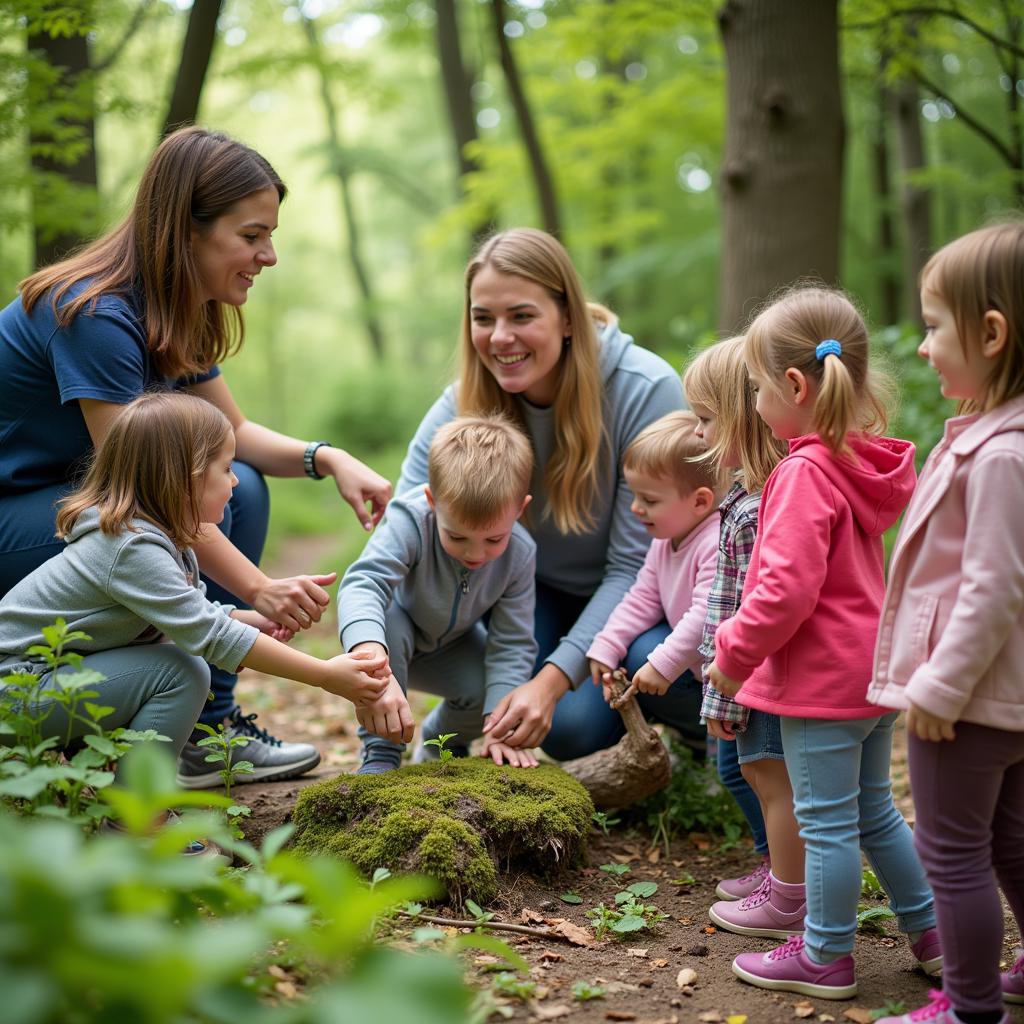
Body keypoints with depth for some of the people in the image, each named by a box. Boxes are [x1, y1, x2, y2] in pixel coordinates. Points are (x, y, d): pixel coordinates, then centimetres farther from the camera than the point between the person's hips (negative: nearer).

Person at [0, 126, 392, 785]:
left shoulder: (180, 316, 2)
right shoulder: (95, 315, -27)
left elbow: (235, 431, 6)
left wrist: (328, 458, -13)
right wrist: (258, 588, -31)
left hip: (64, 496, 9)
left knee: (242, 488, -4)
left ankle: (213, 718, 0)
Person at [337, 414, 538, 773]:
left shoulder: (519, 554, -26)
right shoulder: (408, 523, -39)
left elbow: (512, 644, -20)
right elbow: (362, 584, -54)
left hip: (449, 647, 3)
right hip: (391, 631, -3)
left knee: (489, 689, -23)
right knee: (390, 626, -37)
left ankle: (444, 740, 13)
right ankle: (380, 753, -21)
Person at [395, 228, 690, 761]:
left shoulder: (647, 391, -27)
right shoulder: (464, 404, -18)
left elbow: (635, 566, -23)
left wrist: (553, 678, -34)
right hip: (547, 595, 1)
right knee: (568, 725, -26)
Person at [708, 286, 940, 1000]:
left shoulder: (805, 474, -21)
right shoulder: (862, 465, 8)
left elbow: (785, 589, -27)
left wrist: (734, 653, -13)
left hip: (822, 680, -9)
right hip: (872, 669, 9)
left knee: (828, 821, 4)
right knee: (874, 810, 22)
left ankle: (826, 958, 18)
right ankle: (930, 933, 32)